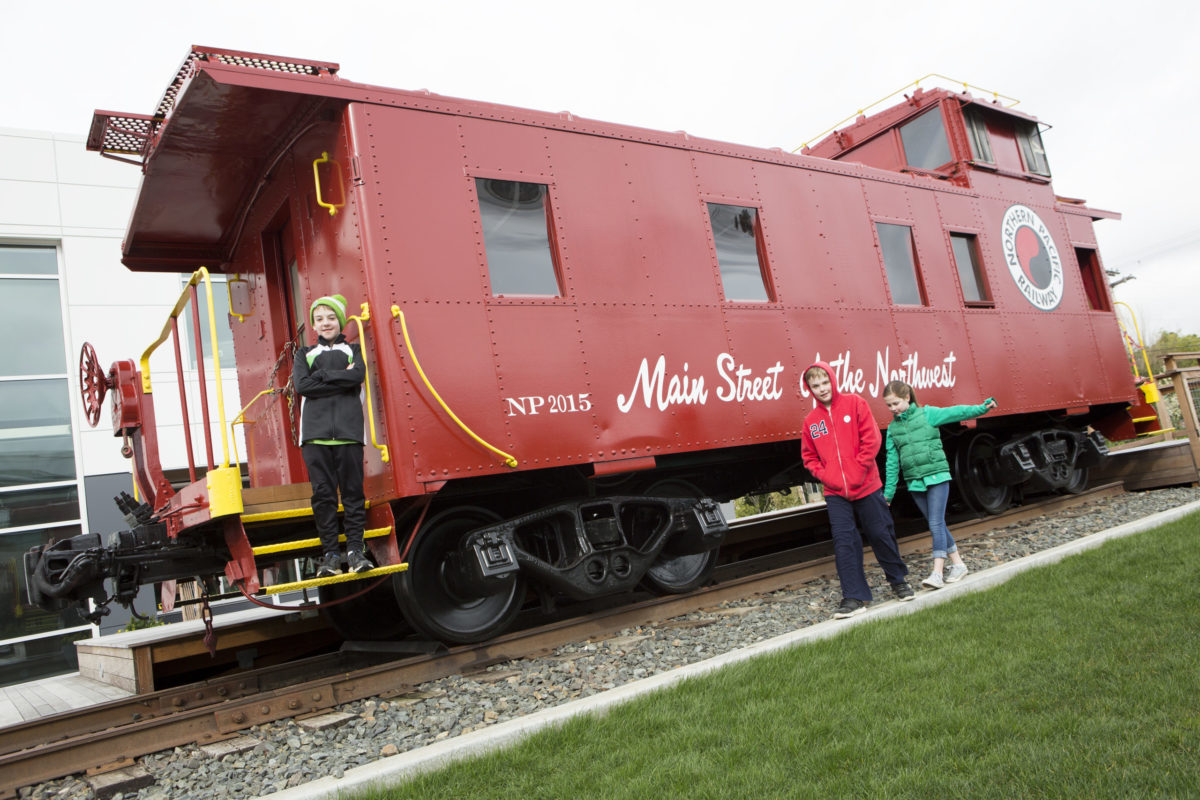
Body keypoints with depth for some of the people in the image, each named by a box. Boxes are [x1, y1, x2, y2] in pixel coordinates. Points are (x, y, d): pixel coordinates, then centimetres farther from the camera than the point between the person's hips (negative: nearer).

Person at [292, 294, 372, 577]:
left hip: (348, 430, -1)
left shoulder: (352, 349, 19)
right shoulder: (304, 354, 20)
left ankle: (355, 549, 0)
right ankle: (329, 553, 3)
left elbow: (358, 375, -4)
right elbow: (301, 384, 0)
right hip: (315, 431, 1)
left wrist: (321, 375, -5)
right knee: (323, 493, -2)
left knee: (353, 490, -4)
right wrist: (341, 378, -3)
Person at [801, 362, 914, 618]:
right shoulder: (810, 421, 6)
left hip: (866, 486, -2)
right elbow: (809, 457, 10)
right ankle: (854, 597, 4)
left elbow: (871, 438, -6)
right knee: (844, 542, -4)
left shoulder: (854, 404, -2)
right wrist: (826, 476, -6)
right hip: (835, 493, 2)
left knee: (881, 534, 9)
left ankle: (898, 580, 33)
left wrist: (858, 470, -12)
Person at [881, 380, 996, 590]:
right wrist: (888, 494, 11)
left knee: (936, 524, -11)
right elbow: (892, 463, 12)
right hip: (915, 484, 5)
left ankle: (937, 573, -11)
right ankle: (958, 564, 23)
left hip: (937, 477, -4)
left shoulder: (927, 414, -1)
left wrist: (983, 407, -25)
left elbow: (955, 413, -10)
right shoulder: (892, 428, 10)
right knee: (937, 525, 10)